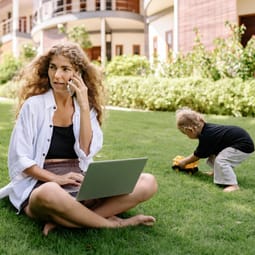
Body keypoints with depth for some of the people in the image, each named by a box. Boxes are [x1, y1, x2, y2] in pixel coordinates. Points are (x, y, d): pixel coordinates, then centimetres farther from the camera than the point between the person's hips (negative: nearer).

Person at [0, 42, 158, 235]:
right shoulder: (34, 105, -1)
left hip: (84, 186, 4)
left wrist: (84, 106, -10)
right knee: (50, 194, -43)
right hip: (42, 185, -4)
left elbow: (86, 153, -6)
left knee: (148, 182, -16)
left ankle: (64, 218, -24)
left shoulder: (87, 108, 9)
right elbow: (19, 159, -4)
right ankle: (113, 223, -17)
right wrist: (56, 178, -17)